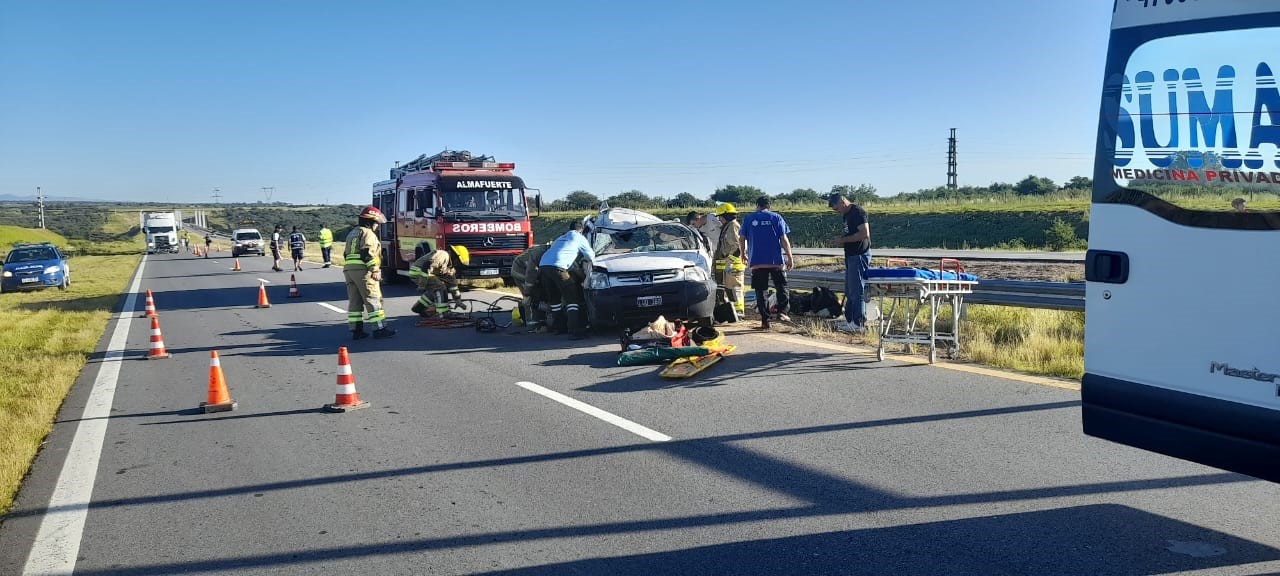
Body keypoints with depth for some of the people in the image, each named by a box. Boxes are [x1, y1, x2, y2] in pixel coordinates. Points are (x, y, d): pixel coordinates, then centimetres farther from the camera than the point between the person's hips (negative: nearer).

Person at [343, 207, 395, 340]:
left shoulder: (352, 233, 23)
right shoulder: (368, 233, -5)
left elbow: (347, 254, 25)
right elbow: (367, 253, -18)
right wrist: (375, 270, -19)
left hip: (348, 269, 9)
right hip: (363, 270, -9)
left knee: (354, 301, 8)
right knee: (373, 300, -7)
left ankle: (356, 330, 8)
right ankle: (380, 329, -9)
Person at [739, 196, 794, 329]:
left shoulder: (748, 218, 7)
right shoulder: (776, 217, 4)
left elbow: (741, 239, 7)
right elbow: (784, 239, -1)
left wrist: (743, 255, 22)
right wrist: (789, 258, 4)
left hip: (756, 262, 1)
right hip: (776, 260, -1)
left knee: (761, 291, 4)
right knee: (781, 287, 12)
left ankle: (765, 321, 2)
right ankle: (782, 312, -4)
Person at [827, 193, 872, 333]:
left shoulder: (858, 212, -15)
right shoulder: (847, 215, 15)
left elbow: (865, 234, -23)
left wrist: (843, 240, -18)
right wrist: (840, 240, 5)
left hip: (860, 255, -10)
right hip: (851, 256, 10)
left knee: (857, 291, -7)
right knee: (849, 291, 14)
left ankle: (859, 324, -3)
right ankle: (849, 320, 22)